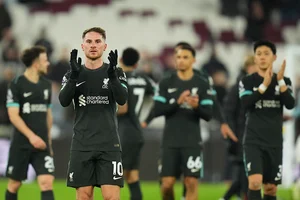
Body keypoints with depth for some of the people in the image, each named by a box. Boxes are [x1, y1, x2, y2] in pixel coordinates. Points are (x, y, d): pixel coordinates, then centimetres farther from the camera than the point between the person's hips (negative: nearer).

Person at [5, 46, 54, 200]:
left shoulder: (46, 85, 10)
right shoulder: (16, 84, -7)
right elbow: (13, 116, -13)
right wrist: (31, 136, -22)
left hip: (41, 144, 4)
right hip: (21, 144, -4)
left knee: (47, 182, -11)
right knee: (14, 184, 7)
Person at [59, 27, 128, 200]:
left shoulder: (116, 73, 4)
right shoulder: (72, 75, 7)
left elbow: (122, 99, -13)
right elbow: (64, 101, -10)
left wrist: (112, 74, -29)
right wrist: (74, 75, -25)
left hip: (109, 145, -1)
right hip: (82, 144, 1)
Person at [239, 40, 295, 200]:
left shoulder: (284, 81, 6)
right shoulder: (247, 82, 1)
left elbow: (290, 104, -11)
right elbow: (245, 104, -17)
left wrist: (280, 80, -22)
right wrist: (265, 85, -25)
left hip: (274, 142, 3)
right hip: (253, 141, -2)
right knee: (255, 182, -21)